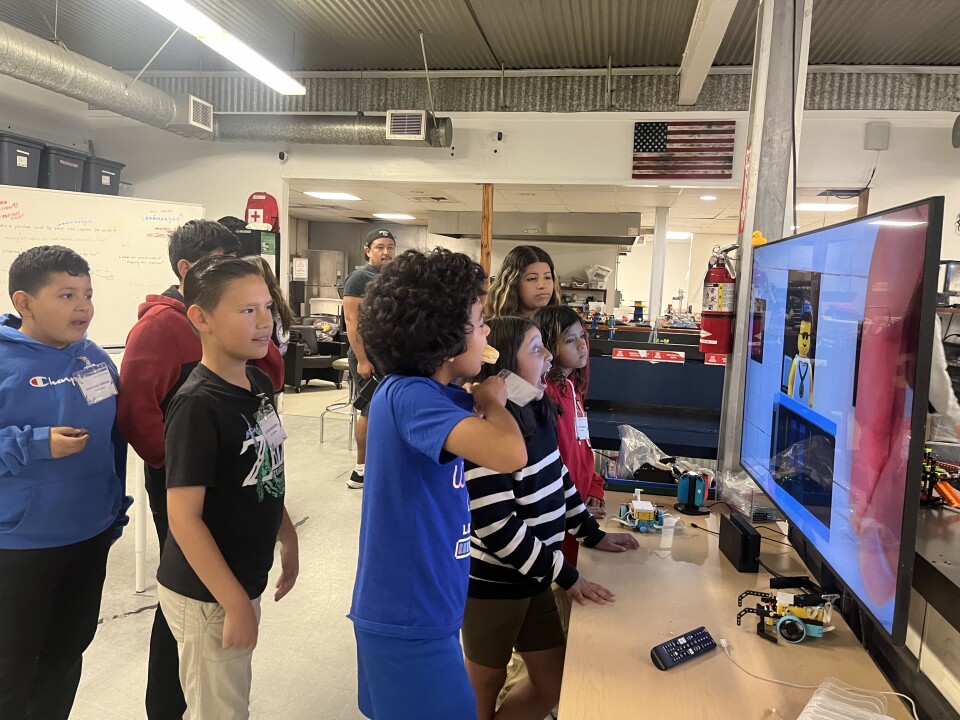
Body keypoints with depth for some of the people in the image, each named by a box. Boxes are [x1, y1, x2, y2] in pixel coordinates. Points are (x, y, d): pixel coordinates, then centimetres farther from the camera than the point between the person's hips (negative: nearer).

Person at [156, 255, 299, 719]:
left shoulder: (260, 384, 0)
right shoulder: (198, 404, -24)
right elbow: (183, 515, -23)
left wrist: (287, 539, 16)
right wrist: (233, 603, -21)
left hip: (244, 578, 7)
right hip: (205, 594, -7)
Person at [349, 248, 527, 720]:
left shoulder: (420, 391, 3)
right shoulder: (409, 395, -26)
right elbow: (510, 454, -38)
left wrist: (485, 400, -5)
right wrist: (491, 402, -19)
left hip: (411, 607, 9)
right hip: (409, 619, -9)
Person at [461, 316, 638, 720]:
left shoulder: (539, 414, 3)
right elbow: (496, 525, -26)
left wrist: (593, 534, 17)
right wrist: (565, 575, -20)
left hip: (532, 578, 8)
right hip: (492, 583, -8)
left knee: (554, 680, 18)